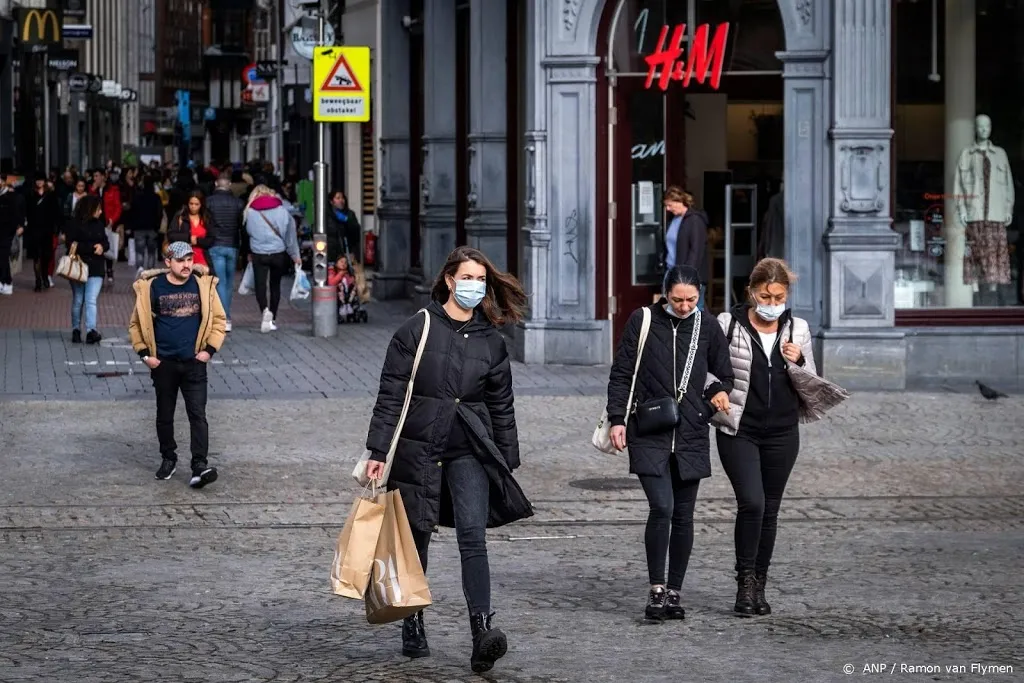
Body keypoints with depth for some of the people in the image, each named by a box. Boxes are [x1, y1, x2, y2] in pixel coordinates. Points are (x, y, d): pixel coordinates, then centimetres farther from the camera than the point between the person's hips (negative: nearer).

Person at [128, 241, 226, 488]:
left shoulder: (203, 285, -1)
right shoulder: (152, 287, -3)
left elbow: (218, 319, 7)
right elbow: (137, 323, 5)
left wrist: (210, 349, -3)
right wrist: (145, 354, -3)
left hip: (194, 363, 0)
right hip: (163, 364, 0)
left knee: (197, 414, -8)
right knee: (165, 415, 11)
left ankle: (200, 466, -13)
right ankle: (168, 458, 29)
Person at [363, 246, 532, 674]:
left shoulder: (491, 341, 7)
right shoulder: (418, 329, -3)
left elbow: (502, 406, 13)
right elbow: (390, 394, -3)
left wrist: (508, 463, 12)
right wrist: (378, 451, -8)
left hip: (470, 450, 1)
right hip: (418, 447, -1)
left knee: (473, 537, -13)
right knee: (416, 538, 8)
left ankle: (483, 633, -22)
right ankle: (413, 626, 24)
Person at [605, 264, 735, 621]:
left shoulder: (707, 327, 7)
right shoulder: (642, 321, 1)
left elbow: (725, 375, 19)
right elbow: (621, 374, 4)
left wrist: (720, 391, -3)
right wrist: (617, 419, -4)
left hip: (691, 435, 3)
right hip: (649, 434, -3)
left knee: (683, 515, 6)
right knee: (662, 508, -15)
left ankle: (674, 591, 16)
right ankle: (656, 588, -5)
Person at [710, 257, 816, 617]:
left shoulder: (798, 329, 6)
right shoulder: (729, 324, -3)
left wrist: (799, 362, -9)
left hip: (781, 433, 3)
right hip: (738, 431, -3)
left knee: (770, 510, 8)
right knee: (751, 502, -17)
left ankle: (759, 586, 19)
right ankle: (745, 580, -3)